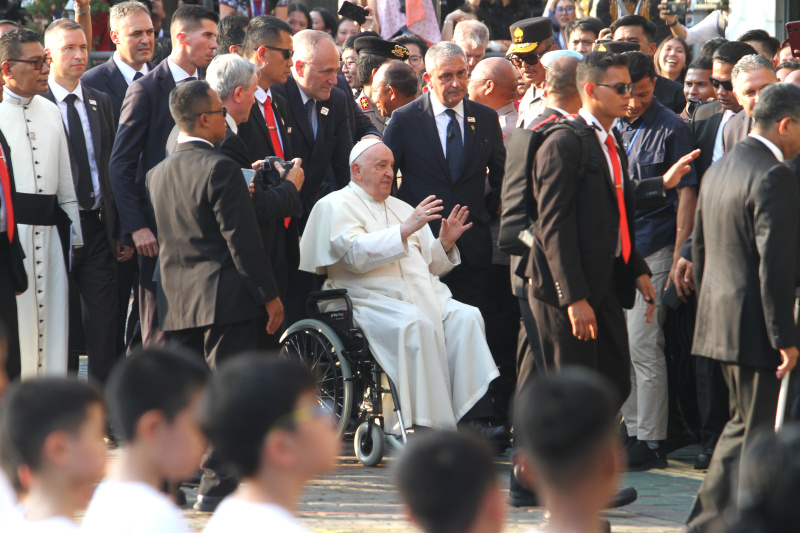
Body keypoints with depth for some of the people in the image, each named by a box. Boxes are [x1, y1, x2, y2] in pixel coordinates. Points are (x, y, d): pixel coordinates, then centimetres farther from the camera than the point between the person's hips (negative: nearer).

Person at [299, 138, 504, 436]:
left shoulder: (401, 208, 27)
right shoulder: (335, 206, 6)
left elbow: (429, 263, 25)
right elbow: (355, 254, -13)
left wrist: (444, 243, 4)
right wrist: (404, 230, -18)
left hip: (423, 295, 6)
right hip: (369, 299, -6)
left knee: (465, 317, -23)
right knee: (417, 324, -35)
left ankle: (471, 418, -33)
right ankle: (432, 429, -37)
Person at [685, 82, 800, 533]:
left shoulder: (720, 169, 12)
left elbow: (700, 247, 19)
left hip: (718, 321, 9)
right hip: (755, 327, -9)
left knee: (744, 423, 21)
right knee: (761, 434, -1)